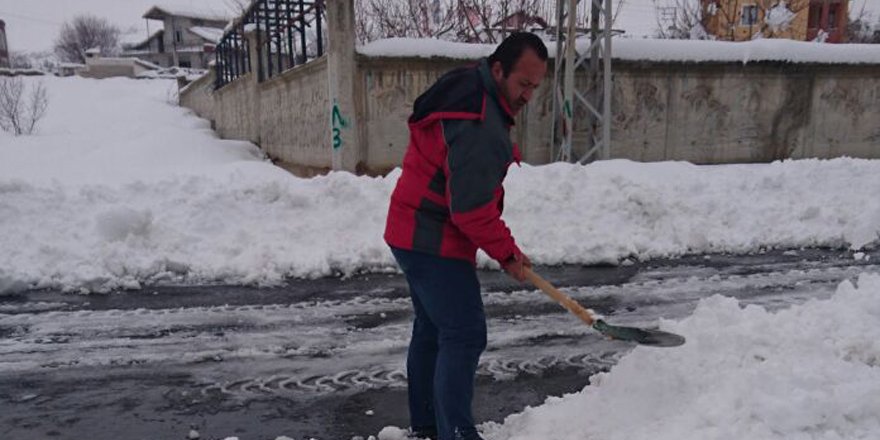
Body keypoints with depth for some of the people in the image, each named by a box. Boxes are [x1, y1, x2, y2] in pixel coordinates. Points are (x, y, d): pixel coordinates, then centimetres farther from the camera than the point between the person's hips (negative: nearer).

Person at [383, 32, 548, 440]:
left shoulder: (464, 87, 9)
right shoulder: (480, 128, -24)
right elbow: (472, 210, -24)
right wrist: (507, 253, -9)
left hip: (413, 233, 11)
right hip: (436, 243, -11)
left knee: (432, 329, 17)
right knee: (464, 336, -9)